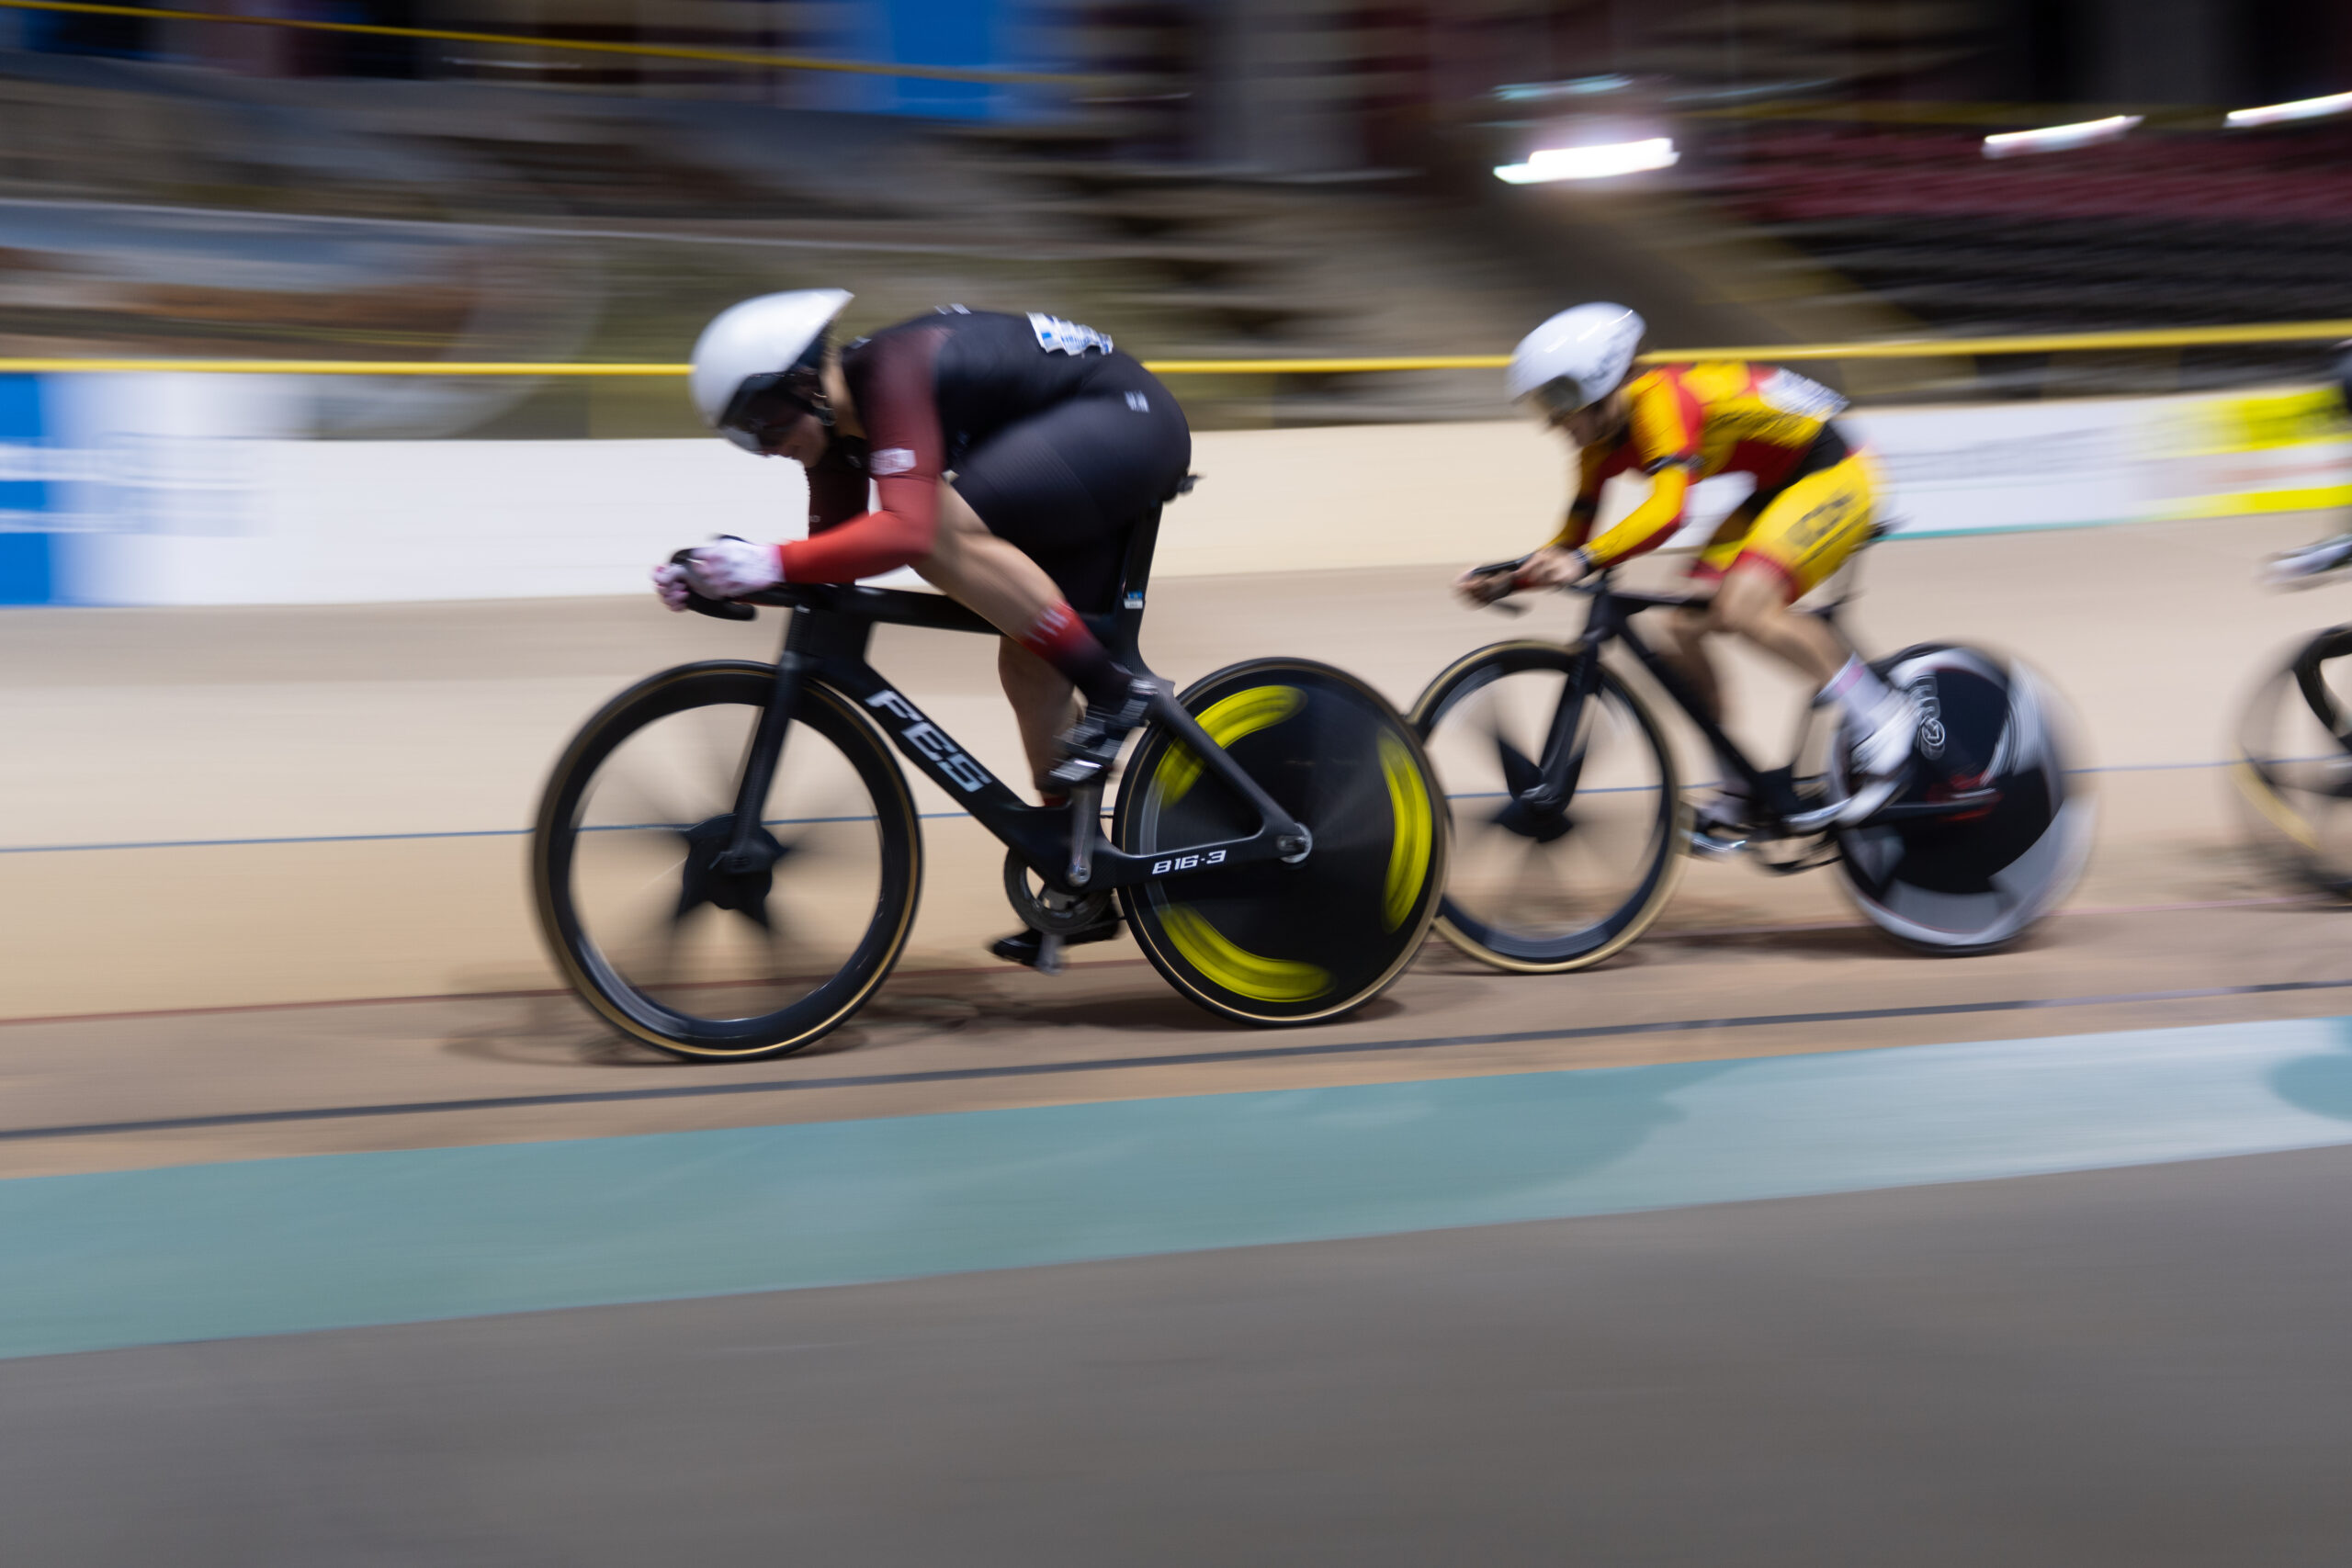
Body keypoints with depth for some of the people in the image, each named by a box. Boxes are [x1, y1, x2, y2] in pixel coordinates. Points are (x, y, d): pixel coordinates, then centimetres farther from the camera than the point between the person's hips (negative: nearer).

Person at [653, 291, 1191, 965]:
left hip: (1127, 416, -10)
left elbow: (905, 530, -38)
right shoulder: (837, 422, 2)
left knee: (944, 529, -27)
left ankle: (1111, 690, -18)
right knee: (1029, 663, 6)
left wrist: (773, 561, -42)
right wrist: (717, 570, -8)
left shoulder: (892, 374, -26)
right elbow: (833, 553, 5)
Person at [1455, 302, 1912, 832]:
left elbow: (1667, 512, -43)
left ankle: (1884, 715, -16)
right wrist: (1505, 579, -12)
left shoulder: (1662, 401, -28)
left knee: (1741, 606, -31)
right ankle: (1741, 787, 10)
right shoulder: (1603, 444, -1)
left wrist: (1584, 560, -55)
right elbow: (1572, 539, 4)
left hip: (1830, 476, -9)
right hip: (1774, 491, 9)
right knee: (1684, 630, -4)